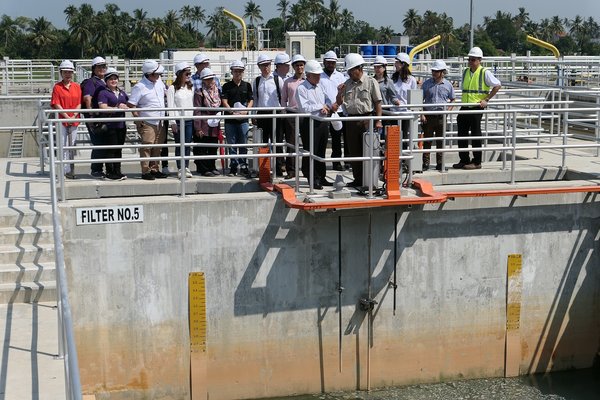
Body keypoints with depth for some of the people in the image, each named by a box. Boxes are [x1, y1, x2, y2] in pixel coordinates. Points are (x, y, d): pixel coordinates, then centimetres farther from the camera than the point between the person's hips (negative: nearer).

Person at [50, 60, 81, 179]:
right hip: (61, 120, -3)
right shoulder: (57, 87, 1)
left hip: (74, 120, 3)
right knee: (63, 146, -4)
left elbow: (79, 103, 5)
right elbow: (56, 104, -6)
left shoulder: (77, 86, 10)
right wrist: (66, 117, -14)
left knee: (71, 145, 7)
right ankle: (63, 171, -2)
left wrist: (74, 116, -10)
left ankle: (70, 170, 14)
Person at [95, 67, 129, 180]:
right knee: (110, 150, -5)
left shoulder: (122, 93, 19)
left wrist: (125, 106, 5)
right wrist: (118, 108, -17)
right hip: (109, 125, -7)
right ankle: (110, 172, 1)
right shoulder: (103, 93, -3)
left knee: (119, 150, 10)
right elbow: (103, 107, -14)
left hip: (121, 125, 7)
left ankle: (117, 171, 16)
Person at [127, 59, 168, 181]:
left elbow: (165, 92, 28)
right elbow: (131, 105, -14)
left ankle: (154, 170, 19)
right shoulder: (139, 87, -13)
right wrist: (138, 120, -15)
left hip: (160, 122, 7)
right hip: (147, 123, -7)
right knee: (147, 147, -8)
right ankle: (145, 171, -4)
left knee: (157, 148, 10)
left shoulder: (159, 81, 8)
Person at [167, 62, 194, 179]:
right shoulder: (172, 88, -2)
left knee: (188, 145, 5)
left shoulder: (191, 87, 13)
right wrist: (173, 122, -11)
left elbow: (194, 103, 15)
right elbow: (170, 106, -6)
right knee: (179, 145, 0)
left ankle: (186, 168, 11)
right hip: (178, 120, -4)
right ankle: (180, 169, 4)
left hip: (190, 120, 4)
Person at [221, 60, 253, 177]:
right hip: (230, 119, -1)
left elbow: (251, 100, 8)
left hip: (243, 119, 1)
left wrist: (246, 110, -10)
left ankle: (243, 165, 12)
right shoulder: (227, 86, 4)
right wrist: (232, 112, -17)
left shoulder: (247, 85, 9)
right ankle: (233, 166, 9)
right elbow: (224, 101, -3)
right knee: (231, 144, 3)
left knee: (243, 144, 3)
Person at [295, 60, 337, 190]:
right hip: (309, 123, -8)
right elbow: (304, 107, -18)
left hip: (323, 122, 8)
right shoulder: (301, 88, -10)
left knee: (321, 151, 14)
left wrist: (329, 107, -7)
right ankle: (312, 179, 4)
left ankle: (321, 177, 24)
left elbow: (327, 100, 17)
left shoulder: (320, 87, 15)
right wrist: (321, 107, -11)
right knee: (310, 152, -2)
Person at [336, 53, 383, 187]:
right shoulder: (347, 84, 12)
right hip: (351, 120, 5)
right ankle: (358, 179, 18)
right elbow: (339, 102, 16)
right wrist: (340, 93, -4)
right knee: (353, 151, 8)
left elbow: (378, 103, -3)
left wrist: (378, 121, -10)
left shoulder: (371, 82, -2)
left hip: (367, 119, -5)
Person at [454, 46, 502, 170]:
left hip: (477, 108, -7)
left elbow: (497, 85, -8)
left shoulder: (485, 73, -6)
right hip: (465, 107, 7)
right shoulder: (466, 72, 14)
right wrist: (463, 100, 14)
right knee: (462, 133, 7)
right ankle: (464, 160, 17)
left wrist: (486, 100, -10)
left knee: (475, 134, -1)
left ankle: (476, 162, 7)